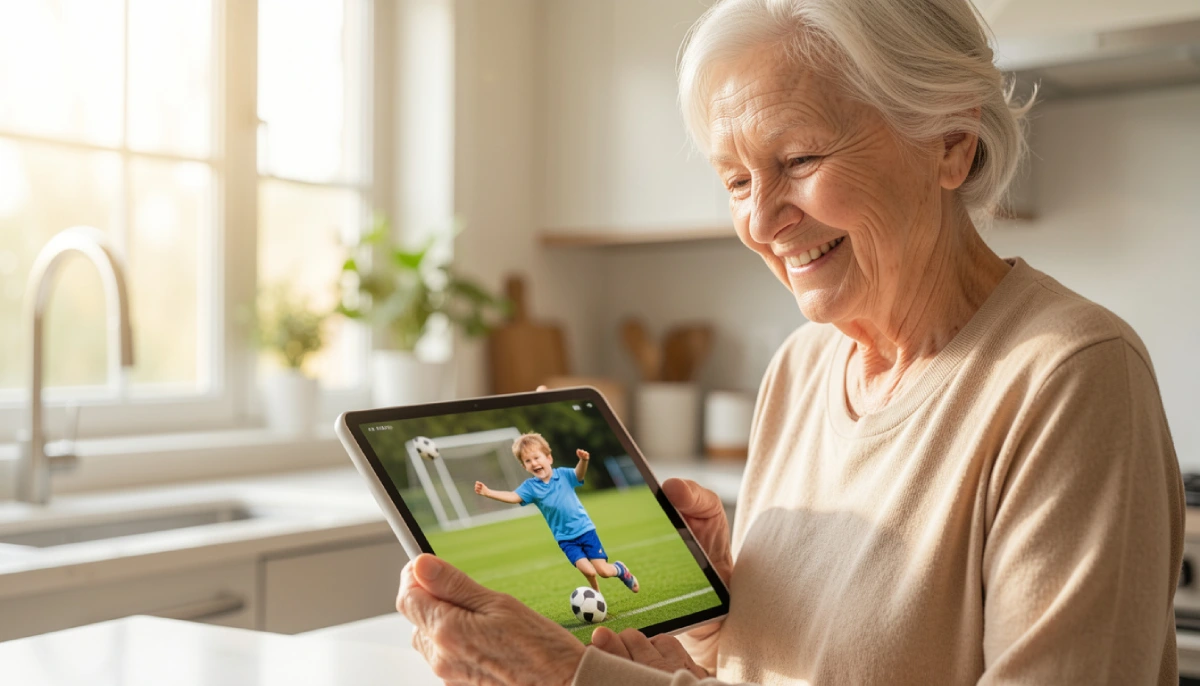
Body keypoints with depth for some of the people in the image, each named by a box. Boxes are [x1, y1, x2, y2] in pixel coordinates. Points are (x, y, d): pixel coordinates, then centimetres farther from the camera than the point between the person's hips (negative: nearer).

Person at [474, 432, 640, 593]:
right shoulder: (530, 486, -4)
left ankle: (620, 569, 32)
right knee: (588, 571, -19)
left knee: (603, 571, -4)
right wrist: (488, 492, -33)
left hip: (585, 530, 0)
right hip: (566, 538, 0)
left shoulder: (563, 474, -5)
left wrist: (583, 461, -45)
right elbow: (513, 497, -18)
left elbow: (579, 475, -22)